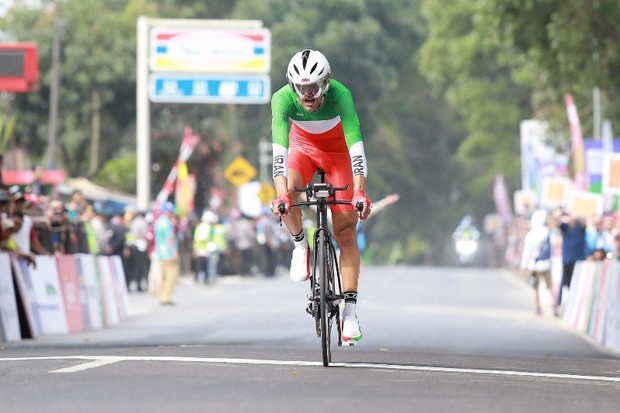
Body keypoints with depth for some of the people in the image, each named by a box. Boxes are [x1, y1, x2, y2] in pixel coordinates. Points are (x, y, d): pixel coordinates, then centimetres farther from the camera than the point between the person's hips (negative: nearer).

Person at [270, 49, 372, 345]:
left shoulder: (340, 95, -34)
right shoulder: (283, 99, -31)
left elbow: (356, 144, -41)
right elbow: (280, 149, -39)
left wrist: (360, 193, -53)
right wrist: (281, 195, -52)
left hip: (338, 151, -1)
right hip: (304, 147, 1)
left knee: (345, 231, -10)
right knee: (286, 193, -32)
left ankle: (350, 309, -10)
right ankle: (300, 245, -2)